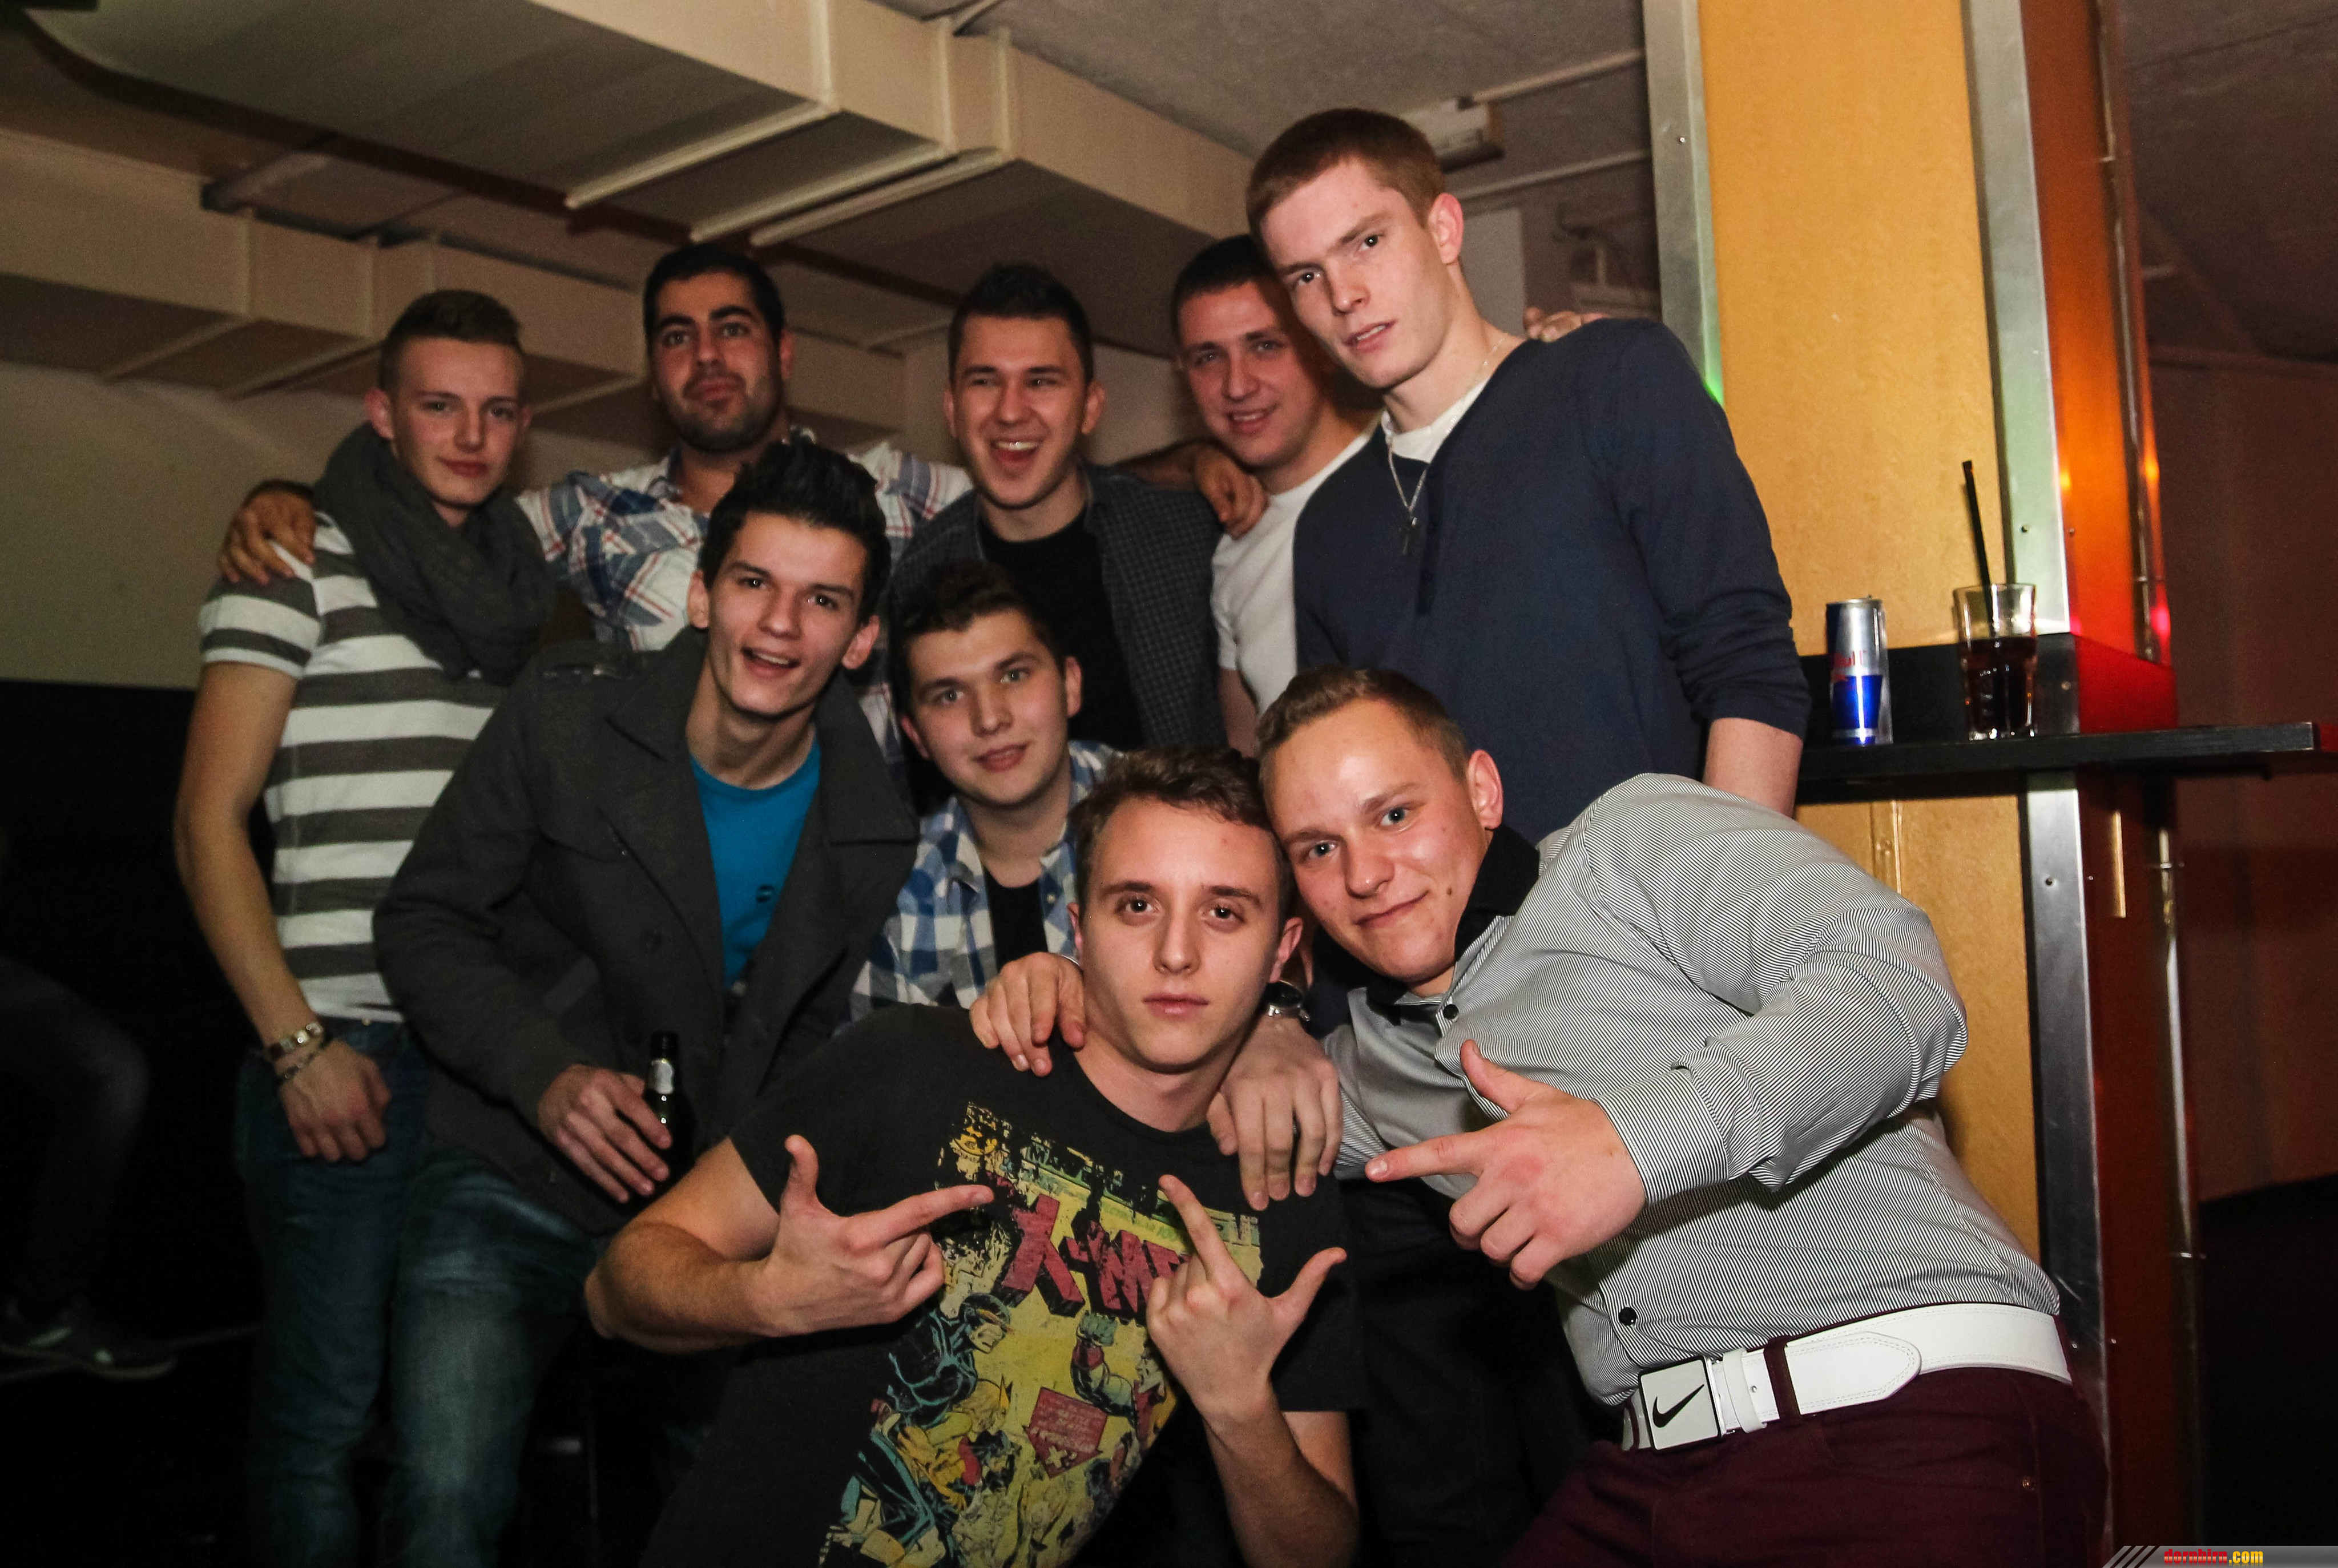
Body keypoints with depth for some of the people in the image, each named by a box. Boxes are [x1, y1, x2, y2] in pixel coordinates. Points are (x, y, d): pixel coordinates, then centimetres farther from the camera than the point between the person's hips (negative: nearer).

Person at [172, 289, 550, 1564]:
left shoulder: (525, 588, 14)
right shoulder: (299, 568, -2)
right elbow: (209, 822, -6)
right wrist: (296, 1044, -12)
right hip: (347, 1047, -5)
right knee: (324, 1399, 4)